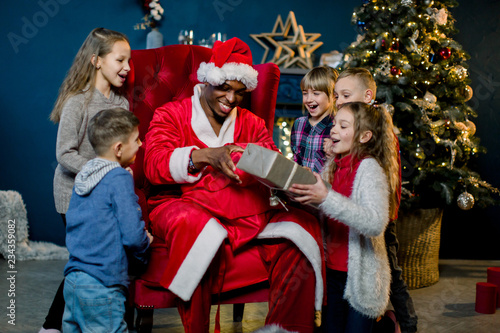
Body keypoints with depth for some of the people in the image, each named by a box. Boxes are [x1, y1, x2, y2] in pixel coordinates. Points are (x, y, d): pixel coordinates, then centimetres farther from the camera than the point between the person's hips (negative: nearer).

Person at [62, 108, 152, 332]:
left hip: (72, 280, 8)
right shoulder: (119, 178, -12)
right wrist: (145, 248, 6)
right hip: (101, 288, -8)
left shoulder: (82, 176, 10)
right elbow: (132, 236, -17)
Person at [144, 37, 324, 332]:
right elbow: (155, 164, -7)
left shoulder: (252, 123, 22)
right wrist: (206, 156, -24)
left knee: (303, 225, -19)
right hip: (182, 205, -4)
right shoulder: (171, 115, 10)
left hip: (244, 214, 4)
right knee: (196, 224, -39)